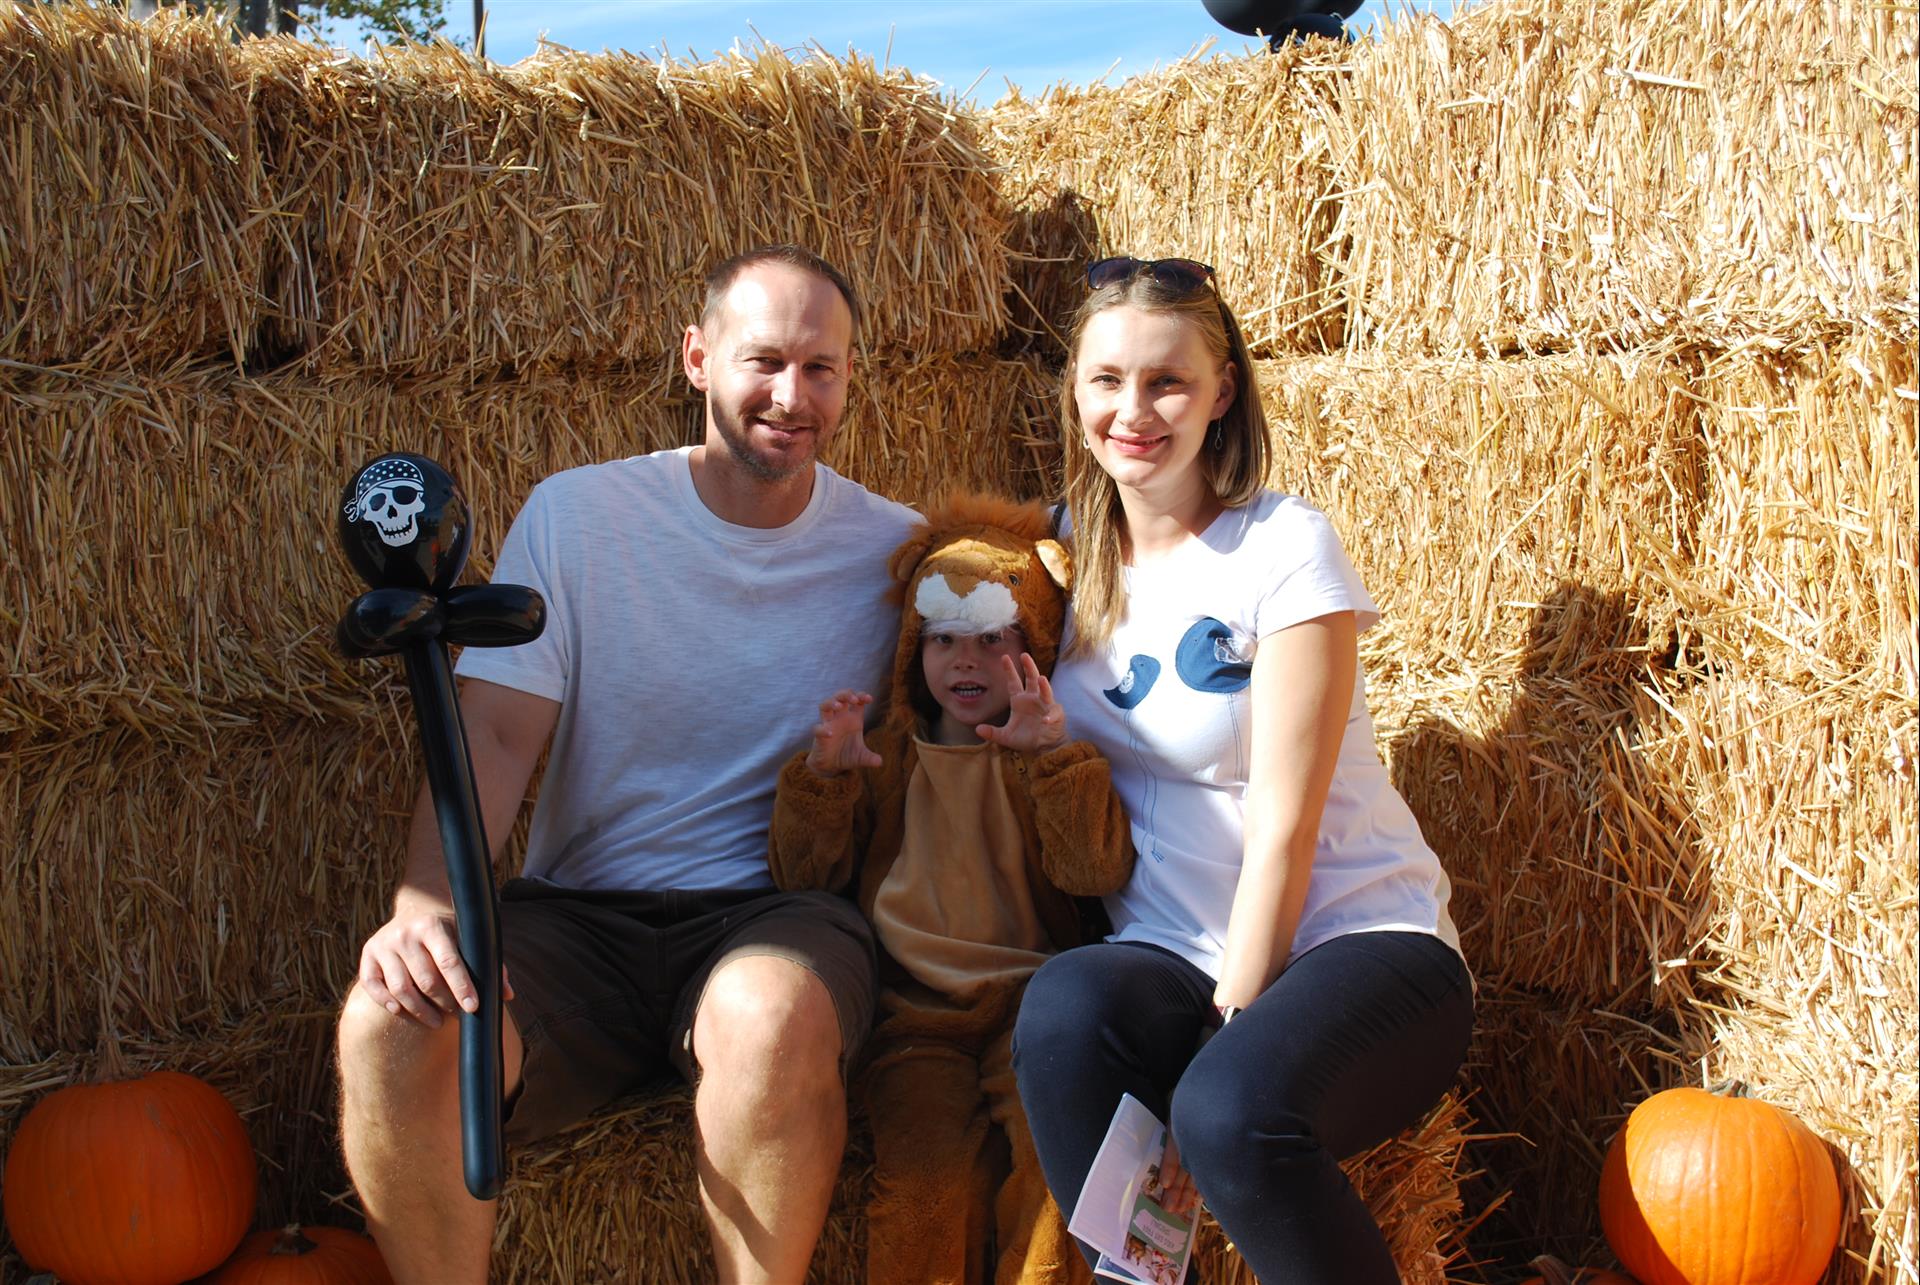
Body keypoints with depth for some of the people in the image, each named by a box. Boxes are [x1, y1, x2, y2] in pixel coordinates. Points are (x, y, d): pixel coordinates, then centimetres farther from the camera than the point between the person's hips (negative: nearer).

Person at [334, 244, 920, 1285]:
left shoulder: (894, 551, 4)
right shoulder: (577, 515, 3)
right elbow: (492, 736, -4)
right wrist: (426, 904, -21)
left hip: (779, 917, -1)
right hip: (579, 915, 2)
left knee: (772, 1010, -37)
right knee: (388, 1022, -27)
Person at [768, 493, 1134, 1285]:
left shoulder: (1057, 765, 11)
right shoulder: (887, 760, 18)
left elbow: (1097, 871, -6)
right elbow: (802, 875, 12)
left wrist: (1055, 755, -16)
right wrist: (822, 773, -3)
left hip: (1028, 1002, -1)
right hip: (915, 1012, 1)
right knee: (924, 1175, -25)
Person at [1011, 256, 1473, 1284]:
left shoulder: (1284, 547, -7)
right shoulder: (1073, 556, 9)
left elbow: (1284, 827, -12)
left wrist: (1224, 1035, -15)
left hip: (1355, 942, -3)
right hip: (1170, 956, 4)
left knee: (1233, 1110, -34)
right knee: (1064, 1005, -31)